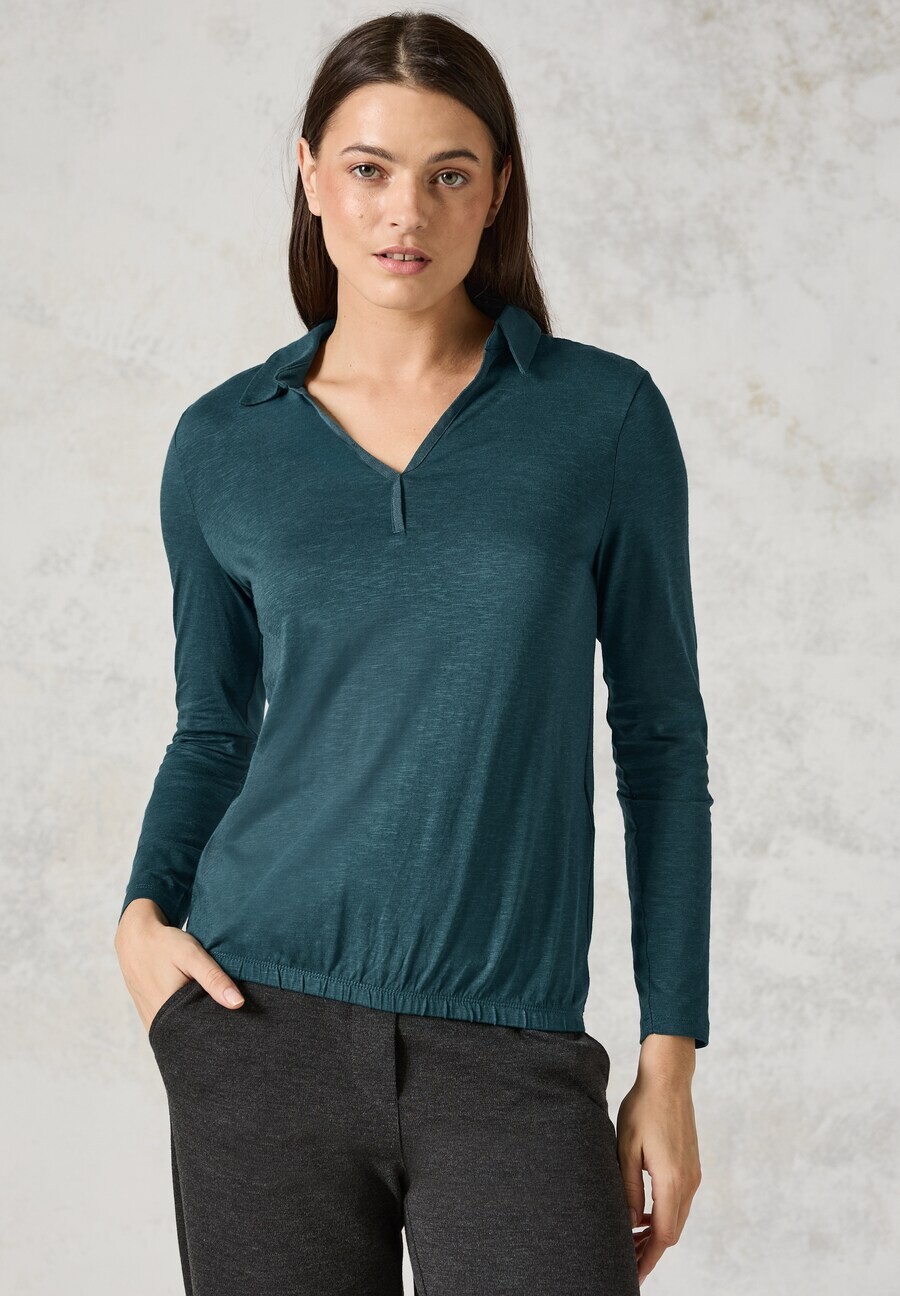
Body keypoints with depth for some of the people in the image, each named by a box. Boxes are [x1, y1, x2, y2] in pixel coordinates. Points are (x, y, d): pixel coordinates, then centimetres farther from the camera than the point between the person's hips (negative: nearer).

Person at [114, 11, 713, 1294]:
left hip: (510, 1055, -1)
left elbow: (661, 733, 3)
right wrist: (144, 913, -3)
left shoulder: (606, 413, 1)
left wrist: (672, 1058, 0)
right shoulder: (222, 445, 5)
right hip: (269, 1025, 1)